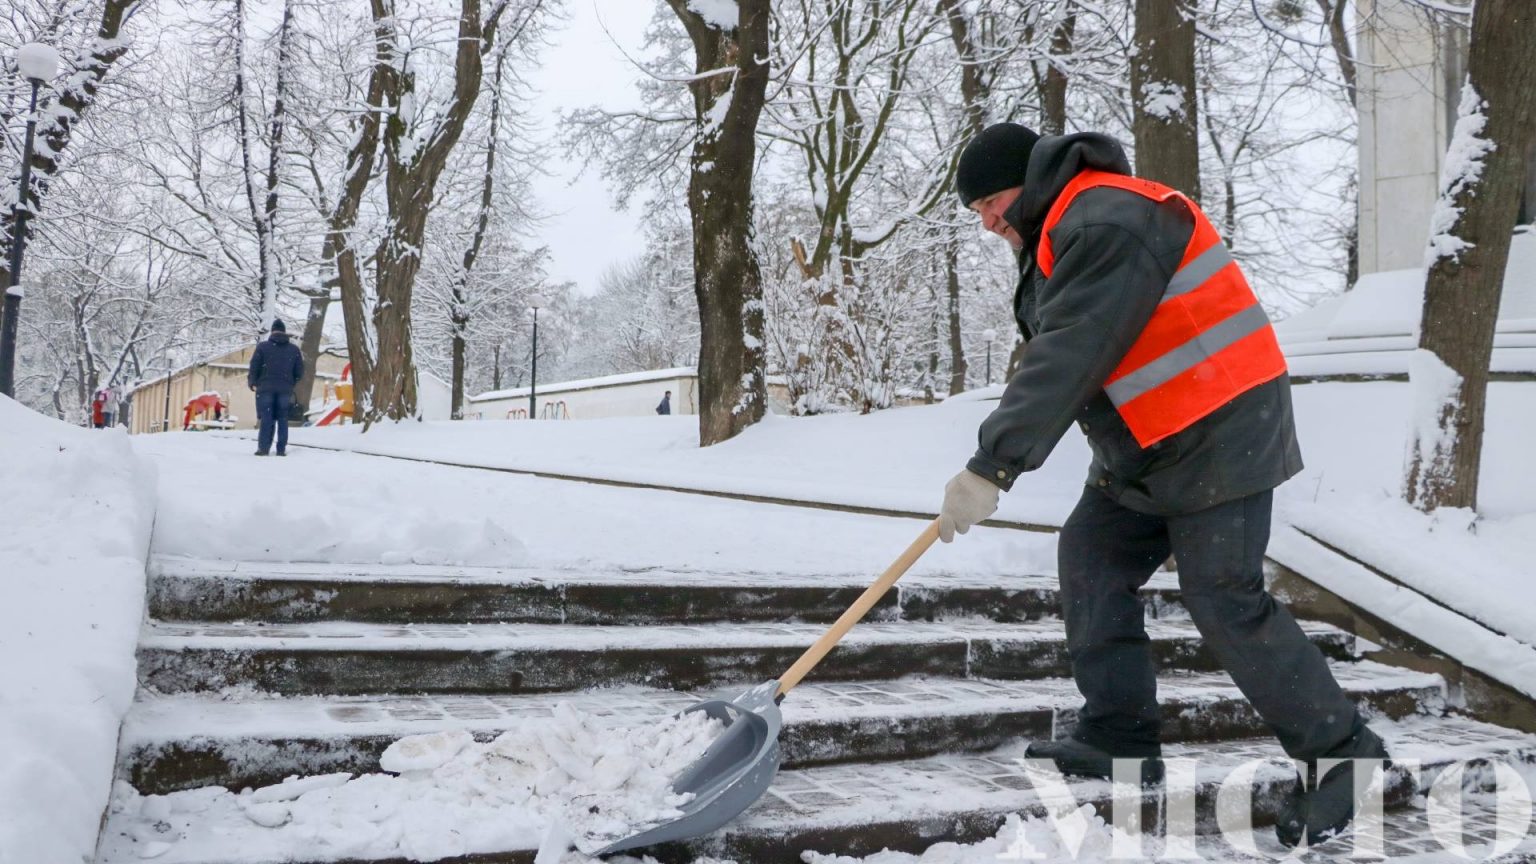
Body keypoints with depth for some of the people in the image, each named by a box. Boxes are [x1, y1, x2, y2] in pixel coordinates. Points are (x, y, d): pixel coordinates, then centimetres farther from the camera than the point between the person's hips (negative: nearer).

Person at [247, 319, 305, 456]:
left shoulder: (262, 347, -2)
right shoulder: (294, 349, 5)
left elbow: (254, 368, -2)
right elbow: (299, 372, 7)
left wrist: (252, 383, 14)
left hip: (266, 388, -1)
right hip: (285, 390, 1)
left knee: (267, 419, 2)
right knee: (283, 419, 5)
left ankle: (263, 448, -2)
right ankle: (281, 449, 2)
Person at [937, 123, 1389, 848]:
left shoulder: (1107, 224, -21)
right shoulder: (1063, 233, 13)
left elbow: (1069, 356, -31)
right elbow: (1056, 358, 15)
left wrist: (992, 466, -34)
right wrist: (1000, 455, 5)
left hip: (1217, 436, -10)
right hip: (1145, 448, 10)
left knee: (1225, 601, -10)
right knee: (1089, 558, 7)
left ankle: (1342, 754, 7)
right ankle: (1119, 739, 13)